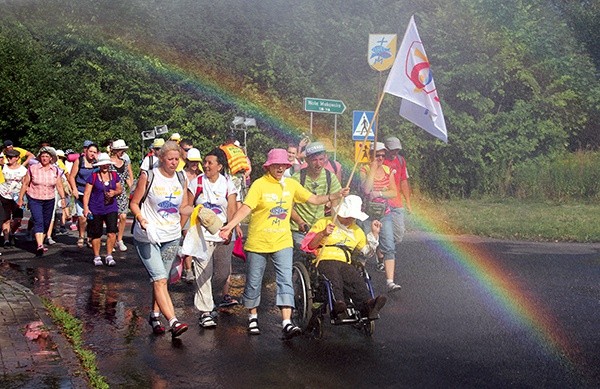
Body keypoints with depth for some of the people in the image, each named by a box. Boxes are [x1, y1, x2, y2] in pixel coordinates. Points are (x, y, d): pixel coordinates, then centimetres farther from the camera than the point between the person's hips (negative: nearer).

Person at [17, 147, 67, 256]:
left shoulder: (55, 170, 2)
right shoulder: (33, 168, -5)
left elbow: (59, 186, 5)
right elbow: (25, 184, 2)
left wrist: (63, 198, -5)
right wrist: (20, 198, 3)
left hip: (49, 200, 3)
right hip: (34, 200, -3)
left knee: (46, 223, 9)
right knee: (38, 222, -16)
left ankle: (41, 242, 26)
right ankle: (40, 245, -25)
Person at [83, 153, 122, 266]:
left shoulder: (114, 175, 6)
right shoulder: (93, 176, -4)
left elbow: (120, 189, 16)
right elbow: (87, 193, -4)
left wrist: (115, 192, -7)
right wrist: (86, 208, -12)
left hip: (111, 208, 2)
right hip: (96, 210, -2)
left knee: (112, 232, -11)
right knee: (96, 234, 6)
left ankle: (109, 256, 2)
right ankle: (97, 257, 21)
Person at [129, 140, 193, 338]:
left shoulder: (181, 179, 7)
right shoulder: (148, 176, -6)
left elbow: (184, 208, 14)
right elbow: (134, 203, -1)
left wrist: (196, 208, -8)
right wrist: (141, 219, -19)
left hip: (171, 237, 5)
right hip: (147, 236, -5)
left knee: (161, 279, 11)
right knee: (160, 279, -14)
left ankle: (155, 316, 26)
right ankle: (173, 322, -22)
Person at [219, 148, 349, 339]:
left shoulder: (291, 184, 5)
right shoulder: (259, 185, -10)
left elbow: (314, 199, 9)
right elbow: (246, 208, -18)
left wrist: (335, 196, -5)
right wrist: (229, 225, -32)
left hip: (282, 242, 3)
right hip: (258, 242, -3)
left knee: (285, 282, -9)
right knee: (253, 283, 10)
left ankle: (287, 323, -13)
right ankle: (253, 317, 31)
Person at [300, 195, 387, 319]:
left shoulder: (356, 231, 30)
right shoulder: (324, 223, 15)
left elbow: (367, 251, 36)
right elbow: (308, 246, 6)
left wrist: (374, 233, 25)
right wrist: (323, 233, -11)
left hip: (345, 264, 3)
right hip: (324, 261, -3)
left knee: (356, 278, -34)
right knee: (334, 277, -40)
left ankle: (367, 305, -59)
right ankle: (338, 302, -65)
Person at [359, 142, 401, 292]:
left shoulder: (388, 170, 6)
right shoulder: (365, 170, -5)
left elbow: (393, 192, 1)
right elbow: (366, 189, -23)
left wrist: (378, 193, -15)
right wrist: (373, 168, -19)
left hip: (384, 214, 3)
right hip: (367, 214, -3)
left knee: (389, 247, -8)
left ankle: (390, 282, -12)